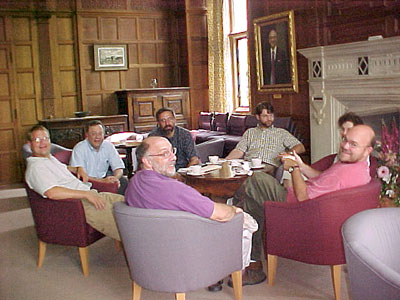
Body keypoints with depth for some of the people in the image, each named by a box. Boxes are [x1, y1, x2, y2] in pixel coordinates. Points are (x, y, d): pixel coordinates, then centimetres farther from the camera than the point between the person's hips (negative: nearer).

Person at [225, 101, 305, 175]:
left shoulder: (282, 133, 23)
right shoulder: (250, 132, 27)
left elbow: (300, 148, 14)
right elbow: (239, 151, 15)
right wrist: (225, 160, -6)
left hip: (270, 166, -2)